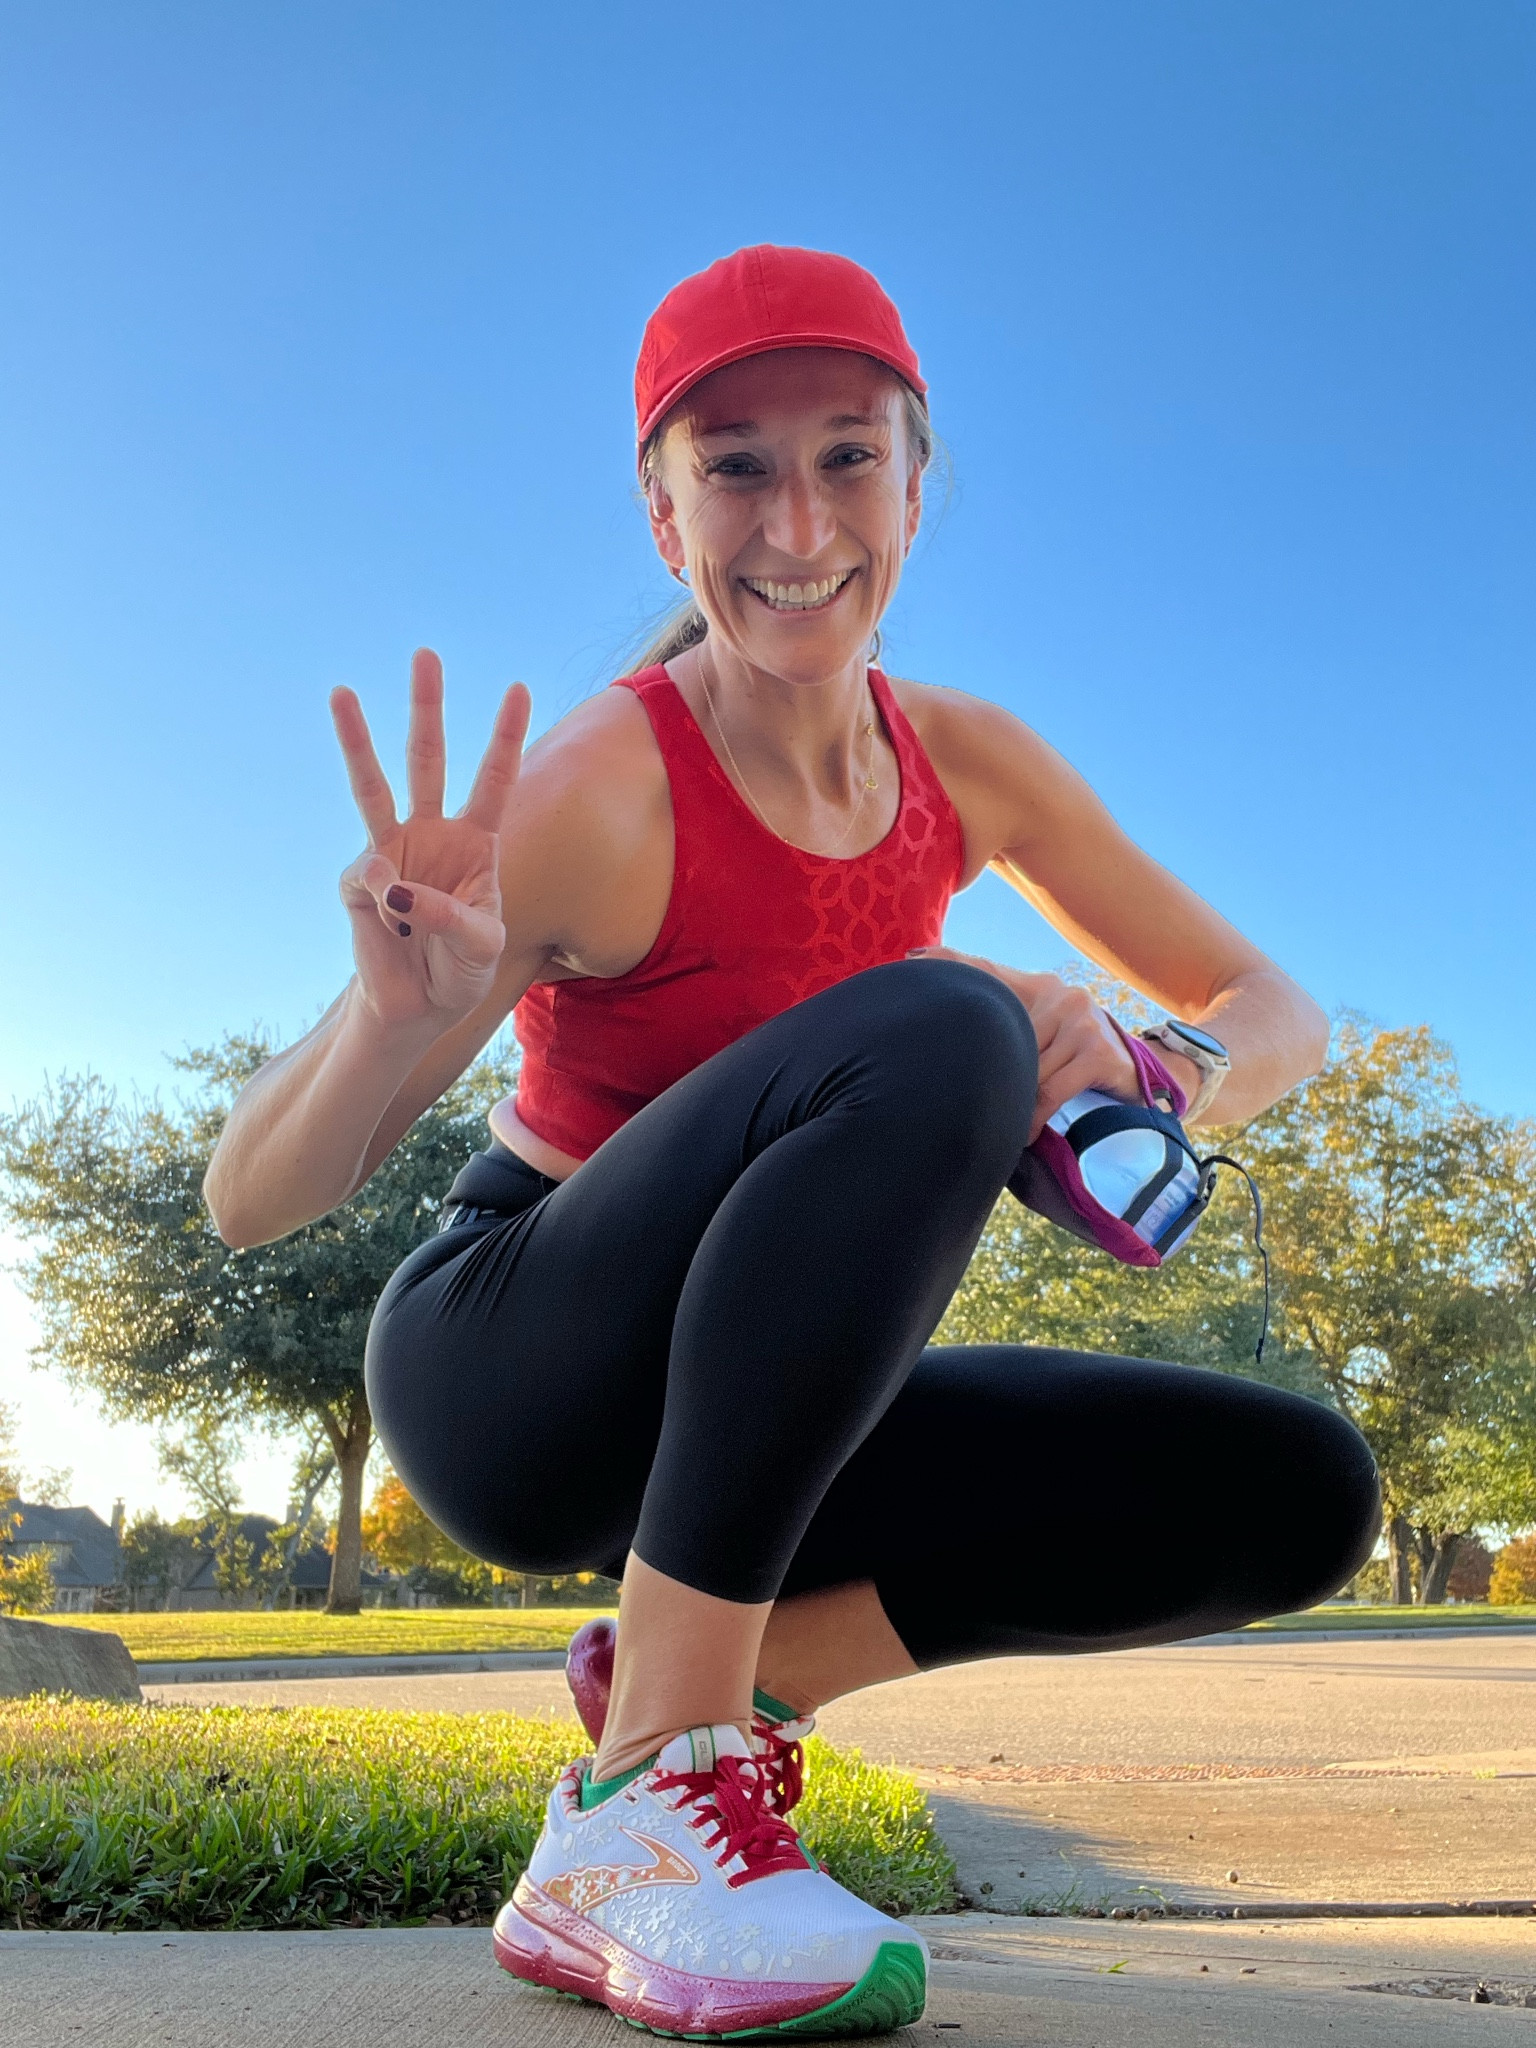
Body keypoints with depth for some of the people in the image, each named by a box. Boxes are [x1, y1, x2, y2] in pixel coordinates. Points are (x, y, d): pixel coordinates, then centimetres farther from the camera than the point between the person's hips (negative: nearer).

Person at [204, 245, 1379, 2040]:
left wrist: (1145, 1067, -19)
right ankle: (646, 1799, -27)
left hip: (749, 1416, 6)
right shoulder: (605, 792, -19)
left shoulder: (966, 766, -2)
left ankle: (712, 1669, -5)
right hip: (508, 1375, -6)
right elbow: (251, 1203, -19)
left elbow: (1276, 1015, 4)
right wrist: (397, 1007, -40)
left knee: (1301, 1494, -7)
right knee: (936, 1034, -33)